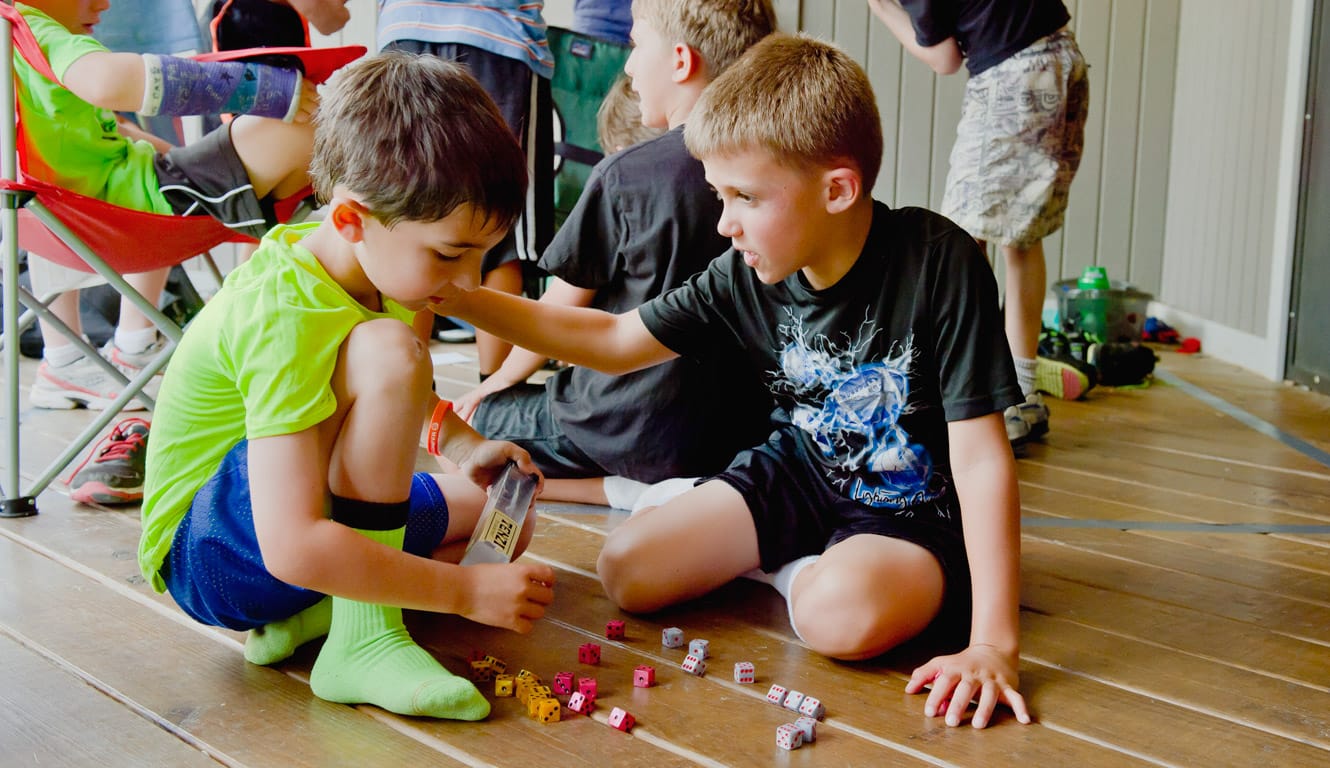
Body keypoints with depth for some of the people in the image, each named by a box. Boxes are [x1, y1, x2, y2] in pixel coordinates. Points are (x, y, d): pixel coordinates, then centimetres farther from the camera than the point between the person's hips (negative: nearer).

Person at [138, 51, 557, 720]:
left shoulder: (359, 259, -1)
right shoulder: (285, 318, -29)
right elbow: (293, 547, -36)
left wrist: (460, 442, 3)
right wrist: (465, 591, -30)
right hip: (211, 556, -10)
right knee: (385, 348, -31)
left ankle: (314, 613, -5)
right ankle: (364, 639, -25)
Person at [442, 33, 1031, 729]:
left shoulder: (938, 261, -25)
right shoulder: (746, 279, -10)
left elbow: (980, 455, -27)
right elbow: (613, 341, 3)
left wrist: (992, 643, -32)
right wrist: (455, 296, -5)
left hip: (913, 511, -5)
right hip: (799, 475, 5)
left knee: (842, 613, -37)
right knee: (627, 570, -7)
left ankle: (802, 568, -2)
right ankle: (803, 557, 11)